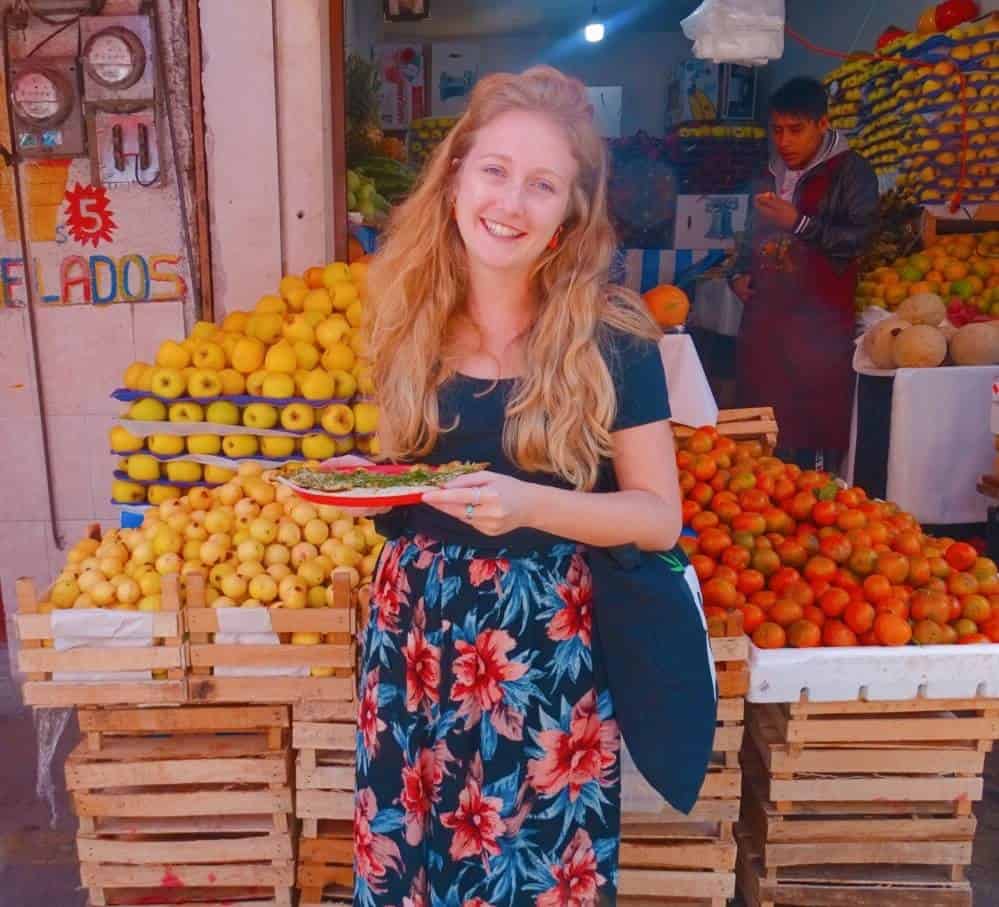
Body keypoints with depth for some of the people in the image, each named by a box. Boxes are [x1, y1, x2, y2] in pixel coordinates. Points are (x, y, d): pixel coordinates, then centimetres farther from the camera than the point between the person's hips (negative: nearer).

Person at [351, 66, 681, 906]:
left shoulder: (610, 338, -11)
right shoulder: (411, 314, 1)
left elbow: (660, 517, -8)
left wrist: (531, 505, -23)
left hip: (543, 641, -3)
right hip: (412, 631, 4)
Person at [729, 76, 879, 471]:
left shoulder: (850, 171, -3)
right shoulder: (772, 174, 18)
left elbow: (858, 237, -15)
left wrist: (799, 223, -20)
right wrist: (740, 273, 13)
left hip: (819, 321, -6)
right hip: (765, 314, 6)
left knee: (817, 429, -7)